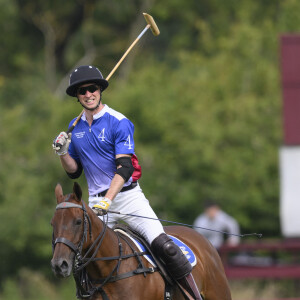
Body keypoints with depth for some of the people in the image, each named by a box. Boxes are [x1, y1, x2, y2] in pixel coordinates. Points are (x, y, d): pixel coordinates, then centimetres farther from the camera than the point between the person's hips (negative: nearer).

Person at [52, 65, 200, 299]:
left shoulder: (119, 123, -7)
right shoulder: (75, 128, 10)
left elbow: (124, 168, -16)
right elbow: (74, 172, 17)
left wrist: (107, 200, -28)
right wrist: (62, 152, -3)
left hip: (127, 195, -4)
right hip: (97, 202, 4)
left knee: (163, 246, -17)